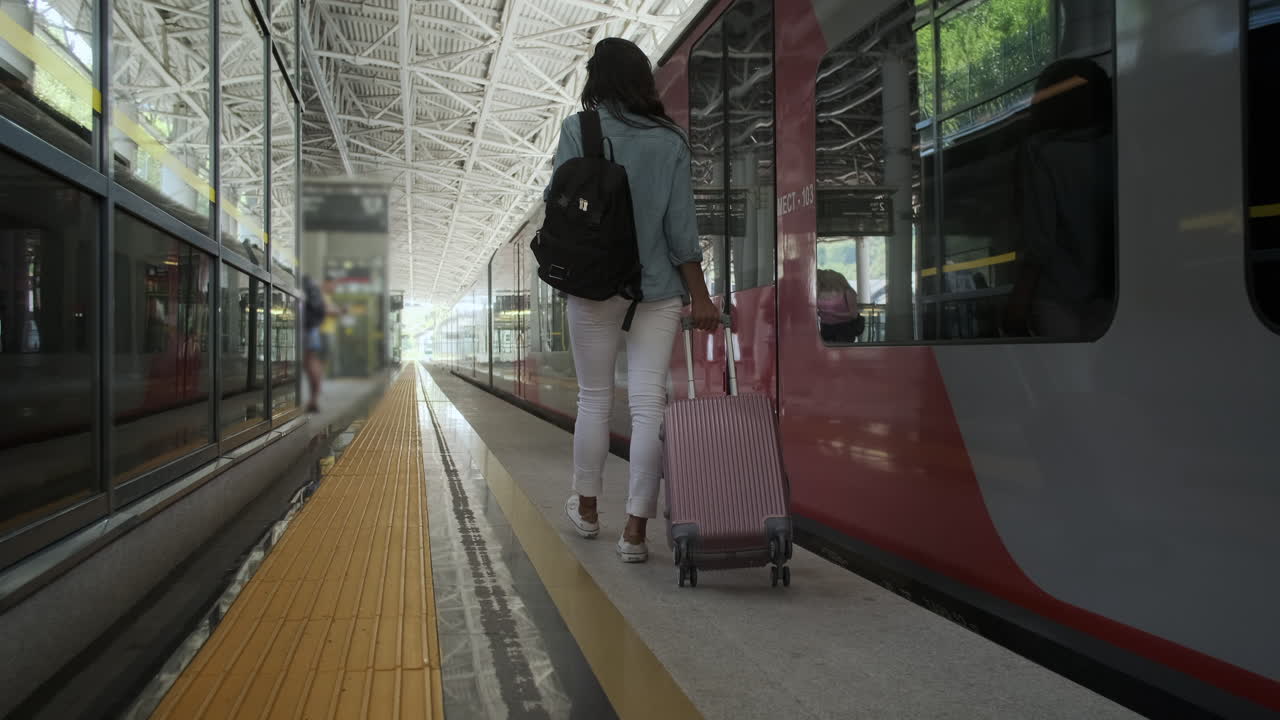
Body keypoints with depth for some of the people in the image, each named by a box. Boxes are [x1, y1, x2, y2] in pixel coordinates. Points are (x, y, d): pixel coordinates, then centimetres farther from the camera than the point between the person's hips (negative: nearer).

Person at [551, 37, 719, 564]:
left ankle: (586, 507, 29)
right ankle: (635, 529, 0)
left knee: (594, 397, 13)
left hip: (594, 285, 0)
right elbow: (681, 227, -1)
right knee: (648, 402, 0)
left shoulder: (578, 130, -3)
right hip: (659, 288, 1)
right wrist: (701, 297, 2)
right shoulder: (670, 140, 2)